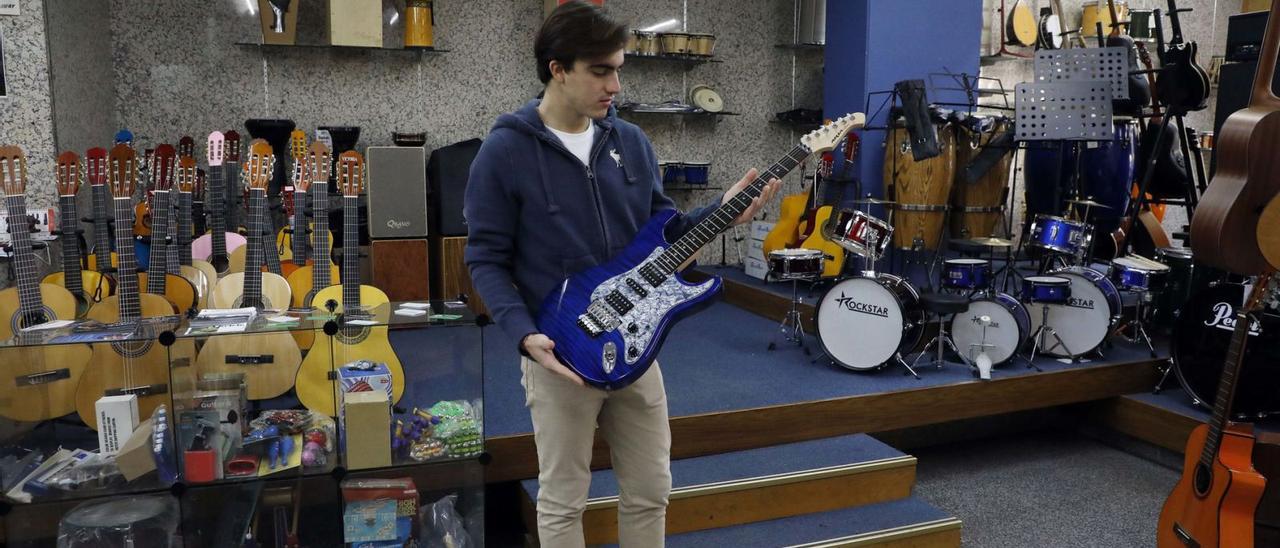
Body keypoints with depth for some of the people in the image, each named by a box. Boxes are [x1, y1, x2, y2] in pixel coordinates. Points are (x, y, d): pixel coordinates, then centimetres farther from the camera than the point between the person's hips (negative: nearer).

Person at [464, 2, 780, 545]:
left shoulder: (631, 142, 4)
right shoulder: (504, 152, -11)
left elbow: (661, 230, 11)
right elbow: (486, 259, -9)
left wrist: (720, 213, -6)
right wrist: (525, 334, -22)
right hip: (559, 352, -4)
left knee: (650, 490, 15)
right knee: (562, 500, 10)